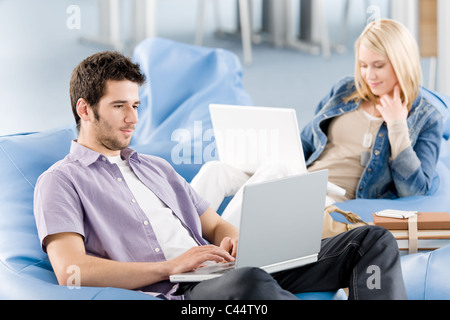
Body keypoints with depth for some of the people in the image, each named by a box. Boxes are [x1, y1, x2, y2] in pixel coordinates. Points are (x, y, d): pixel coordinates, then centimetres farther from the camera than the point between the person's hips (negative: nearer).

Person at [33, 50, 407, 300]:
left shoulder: (156, 167, 32)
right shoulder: (61, 181, 7)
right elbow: (71, 271, -10)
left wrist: (231, 240, 3)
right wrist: (171, 266, -17)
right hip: (170, 292, -8)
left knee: (373, 240, -6)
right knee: (247, 281, -45)